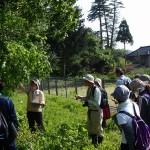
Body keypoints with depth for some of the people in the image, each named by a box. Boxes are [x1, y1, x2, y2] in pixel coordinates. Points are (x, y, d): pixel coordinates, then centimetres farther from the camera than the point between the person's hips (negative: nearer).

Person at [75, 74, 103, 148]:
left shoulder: (96, 90, -26)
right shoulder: (89, 88, -1)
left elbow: (97, 103, -28)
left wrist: (88, 102, -26)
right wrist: (80, 97, 3)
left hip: (96, 112, -8)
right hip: (90, 111, 8)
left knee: (97, 128, 11)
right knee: (89, 128, 20)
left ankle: (99, 143, 34)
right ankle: (93, 142, 41)